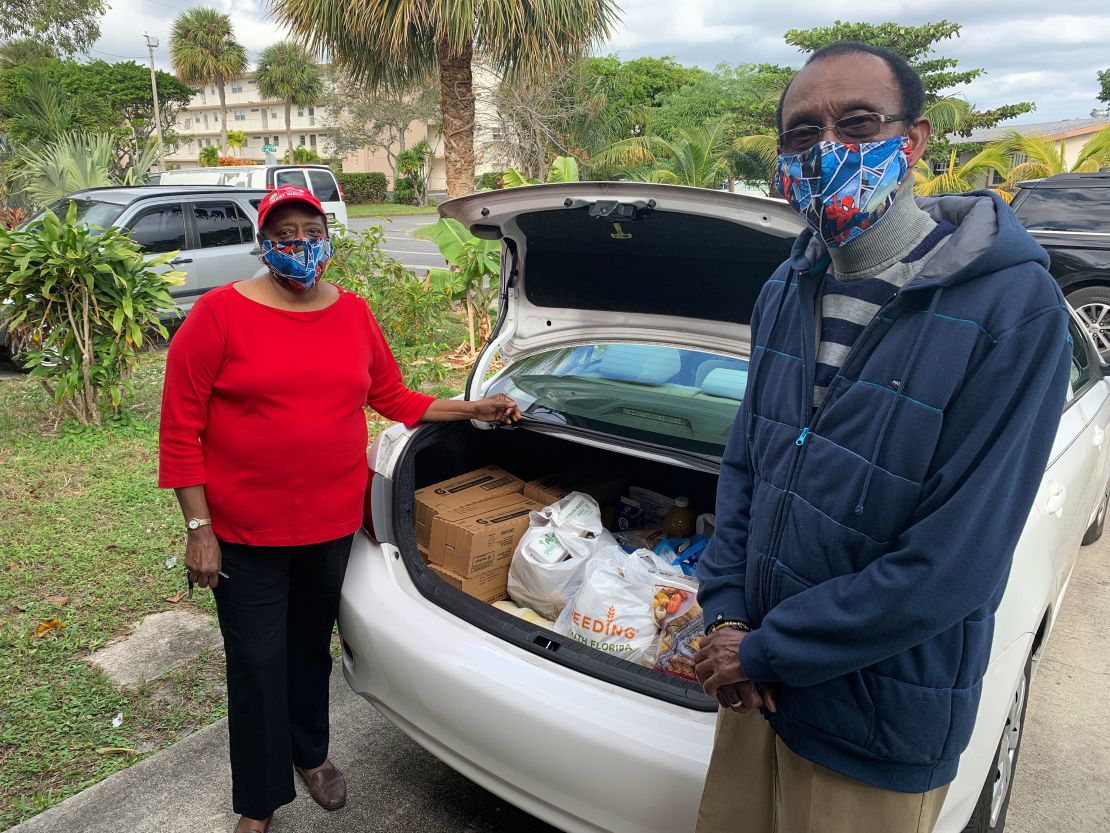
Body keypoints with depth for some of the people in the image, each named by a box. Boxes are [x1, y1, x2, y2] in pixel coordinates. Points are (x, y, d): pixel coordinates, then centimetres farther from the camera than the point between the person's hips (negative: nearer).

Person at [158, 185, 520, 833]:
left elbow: (395, 400, 12)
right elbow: (180, 427, -9)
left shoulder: (354, 314, 3)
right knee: (258, 666, 9)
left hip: (333, 522, 4)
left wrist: (476, 409, 7)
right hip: (245, 534, -3)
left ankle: (311, 753, 47)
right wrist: (198, 529, -11)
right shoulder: (220, 313, -11)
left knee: (312, 645, 22)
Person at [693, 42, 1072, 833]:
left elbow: (953, 566, -23)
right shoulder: (788, 291, 0)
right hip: (759, 674, 6)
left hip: (880, 723, -5)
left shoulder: (1016, 311, -21)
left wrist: (764, 651, -17)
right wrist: (725, 612, -5)